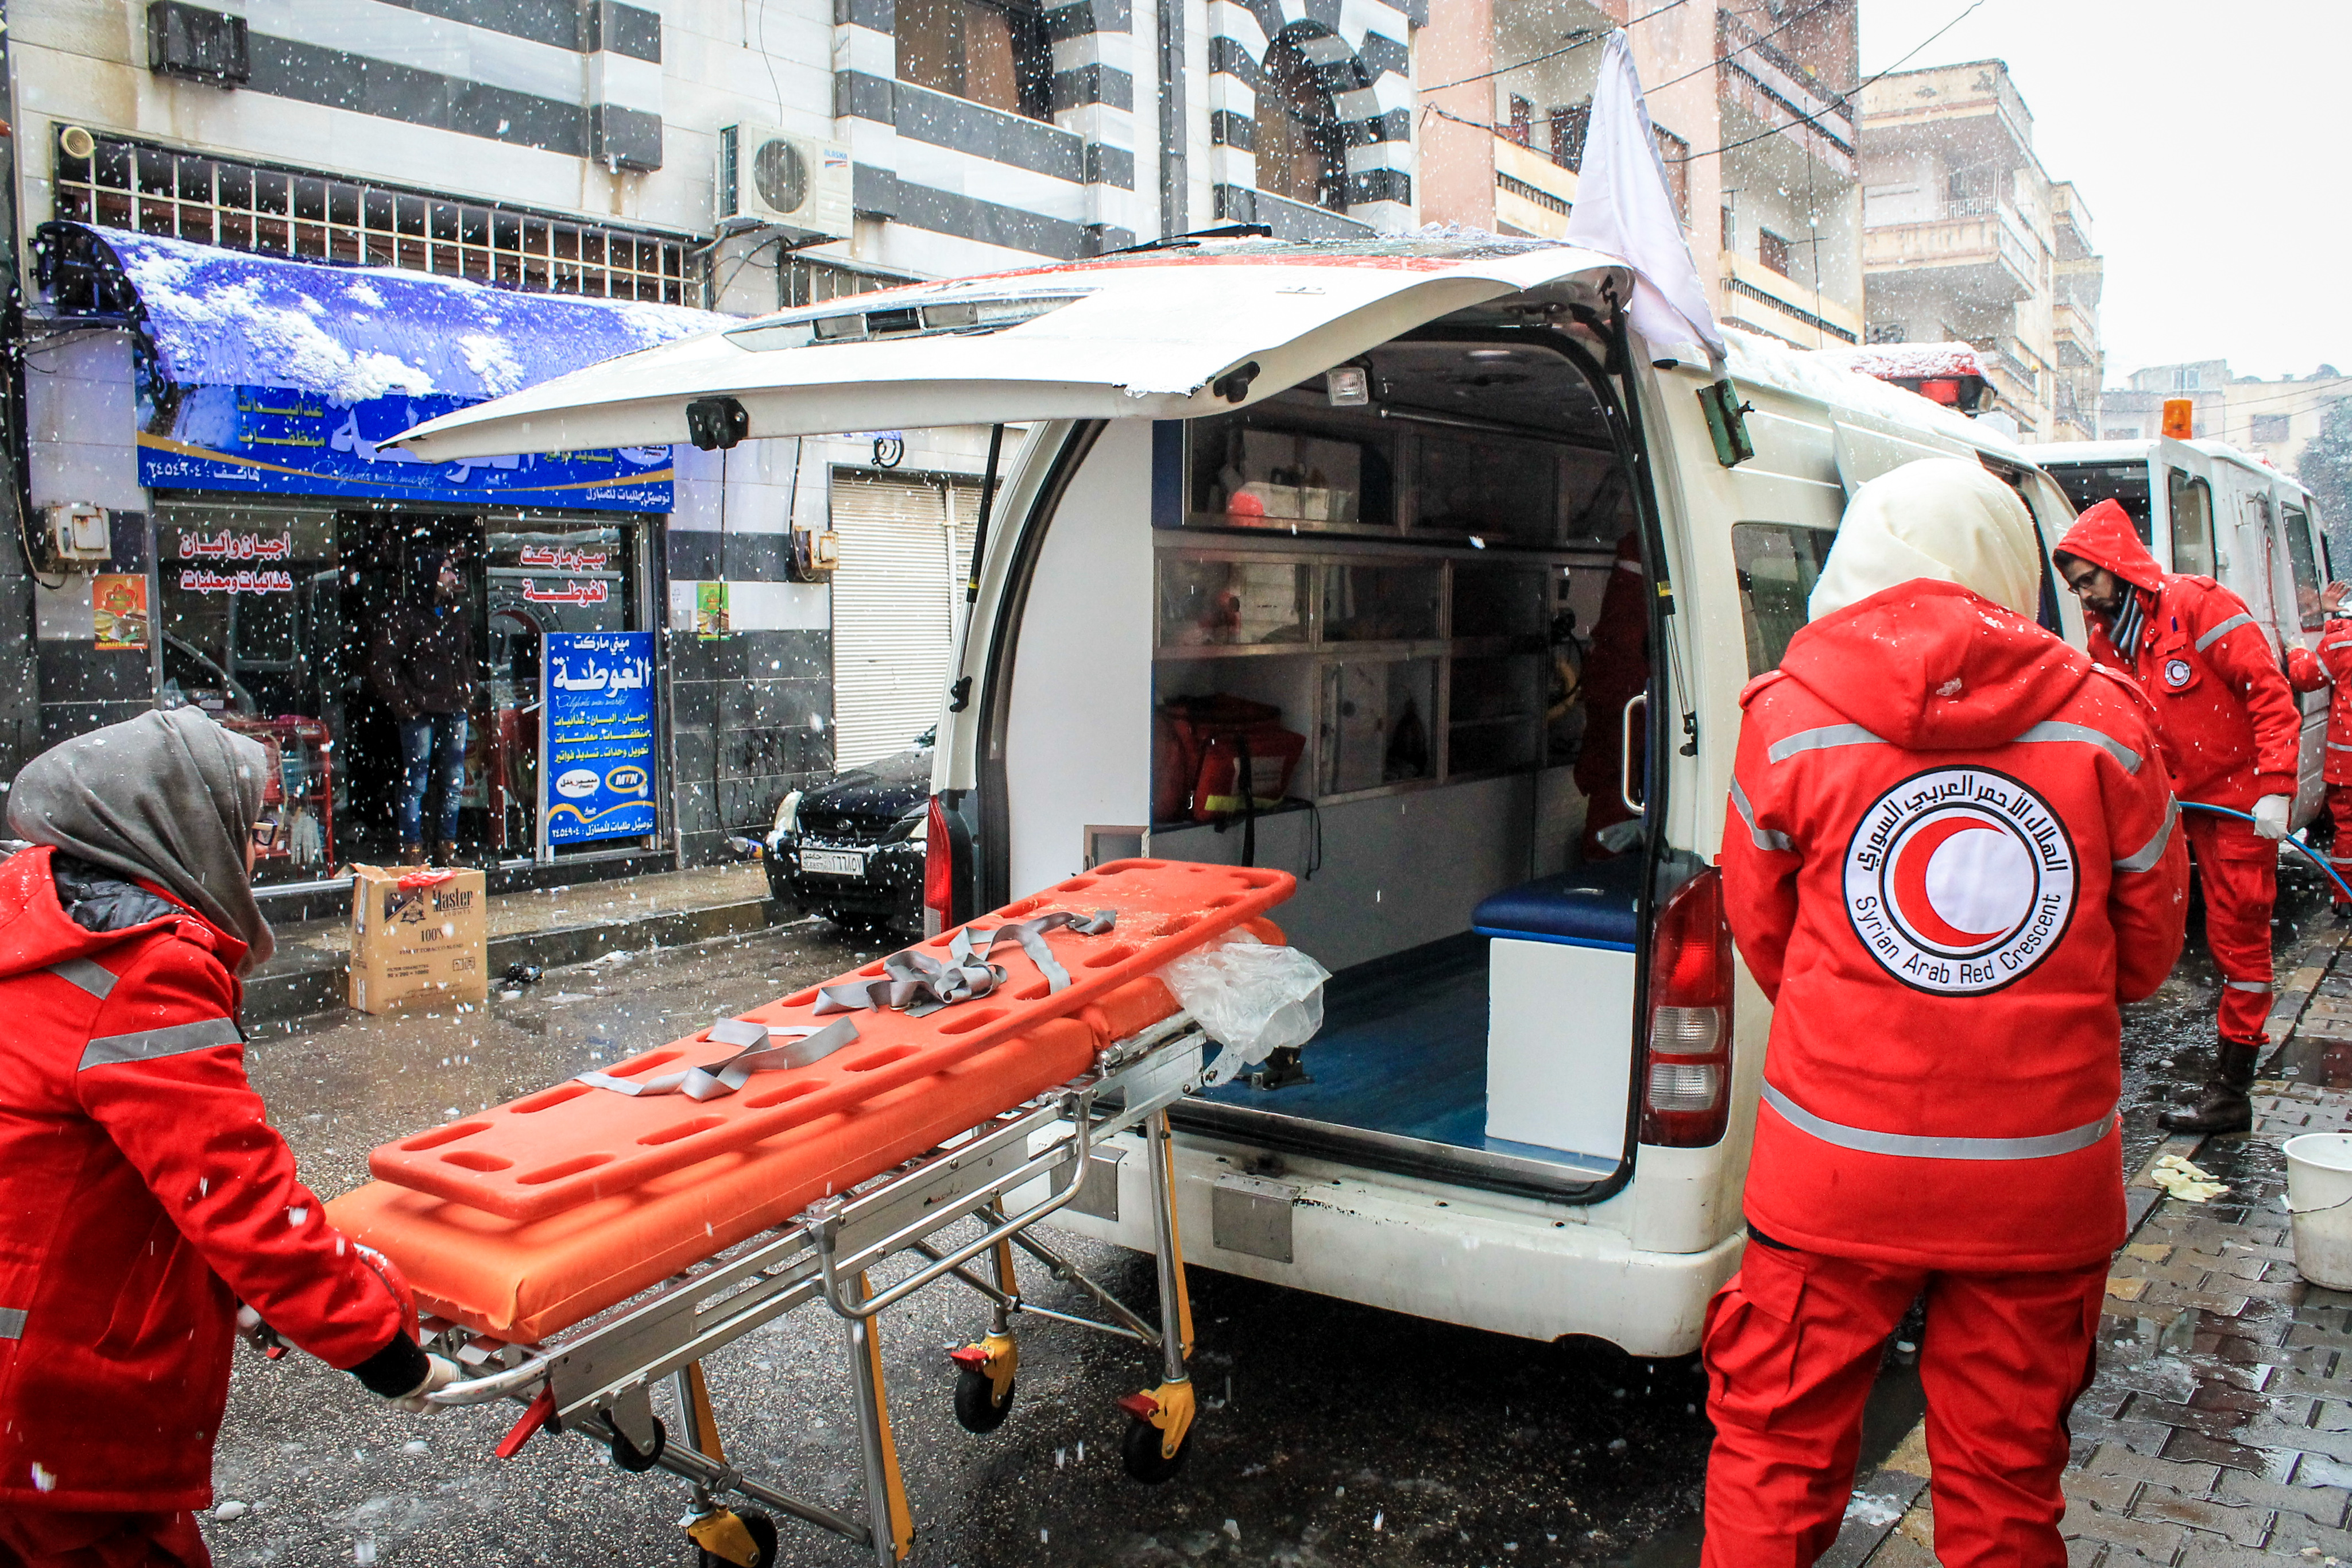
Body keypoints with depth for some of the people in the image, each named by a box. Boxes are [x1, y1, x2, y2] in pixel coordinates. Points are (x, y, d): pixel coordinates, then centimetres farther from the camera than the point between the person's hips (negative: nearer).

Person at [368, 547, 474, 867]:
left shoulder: (460, 613, 13)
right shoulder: (404, 616, -7)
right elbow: (380, 666, -8)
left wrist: (467, 693, 13)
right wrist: (404, 705, -10)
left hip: (455, 711, 6)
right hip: (420, 713, -6)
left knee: (454, 782, 9)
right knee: (415, 784, 0)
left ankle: (447, 847, 19)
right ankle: (412, 851, 7)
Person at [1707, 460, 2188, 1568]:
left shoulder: (1787, 717, -6)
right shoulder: (2106, 719, -3)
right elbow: (2148, 952, 9)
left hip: (1837, 1173, -1)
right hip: (2045, 1181, 2)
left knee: (1776, 1460, 13)